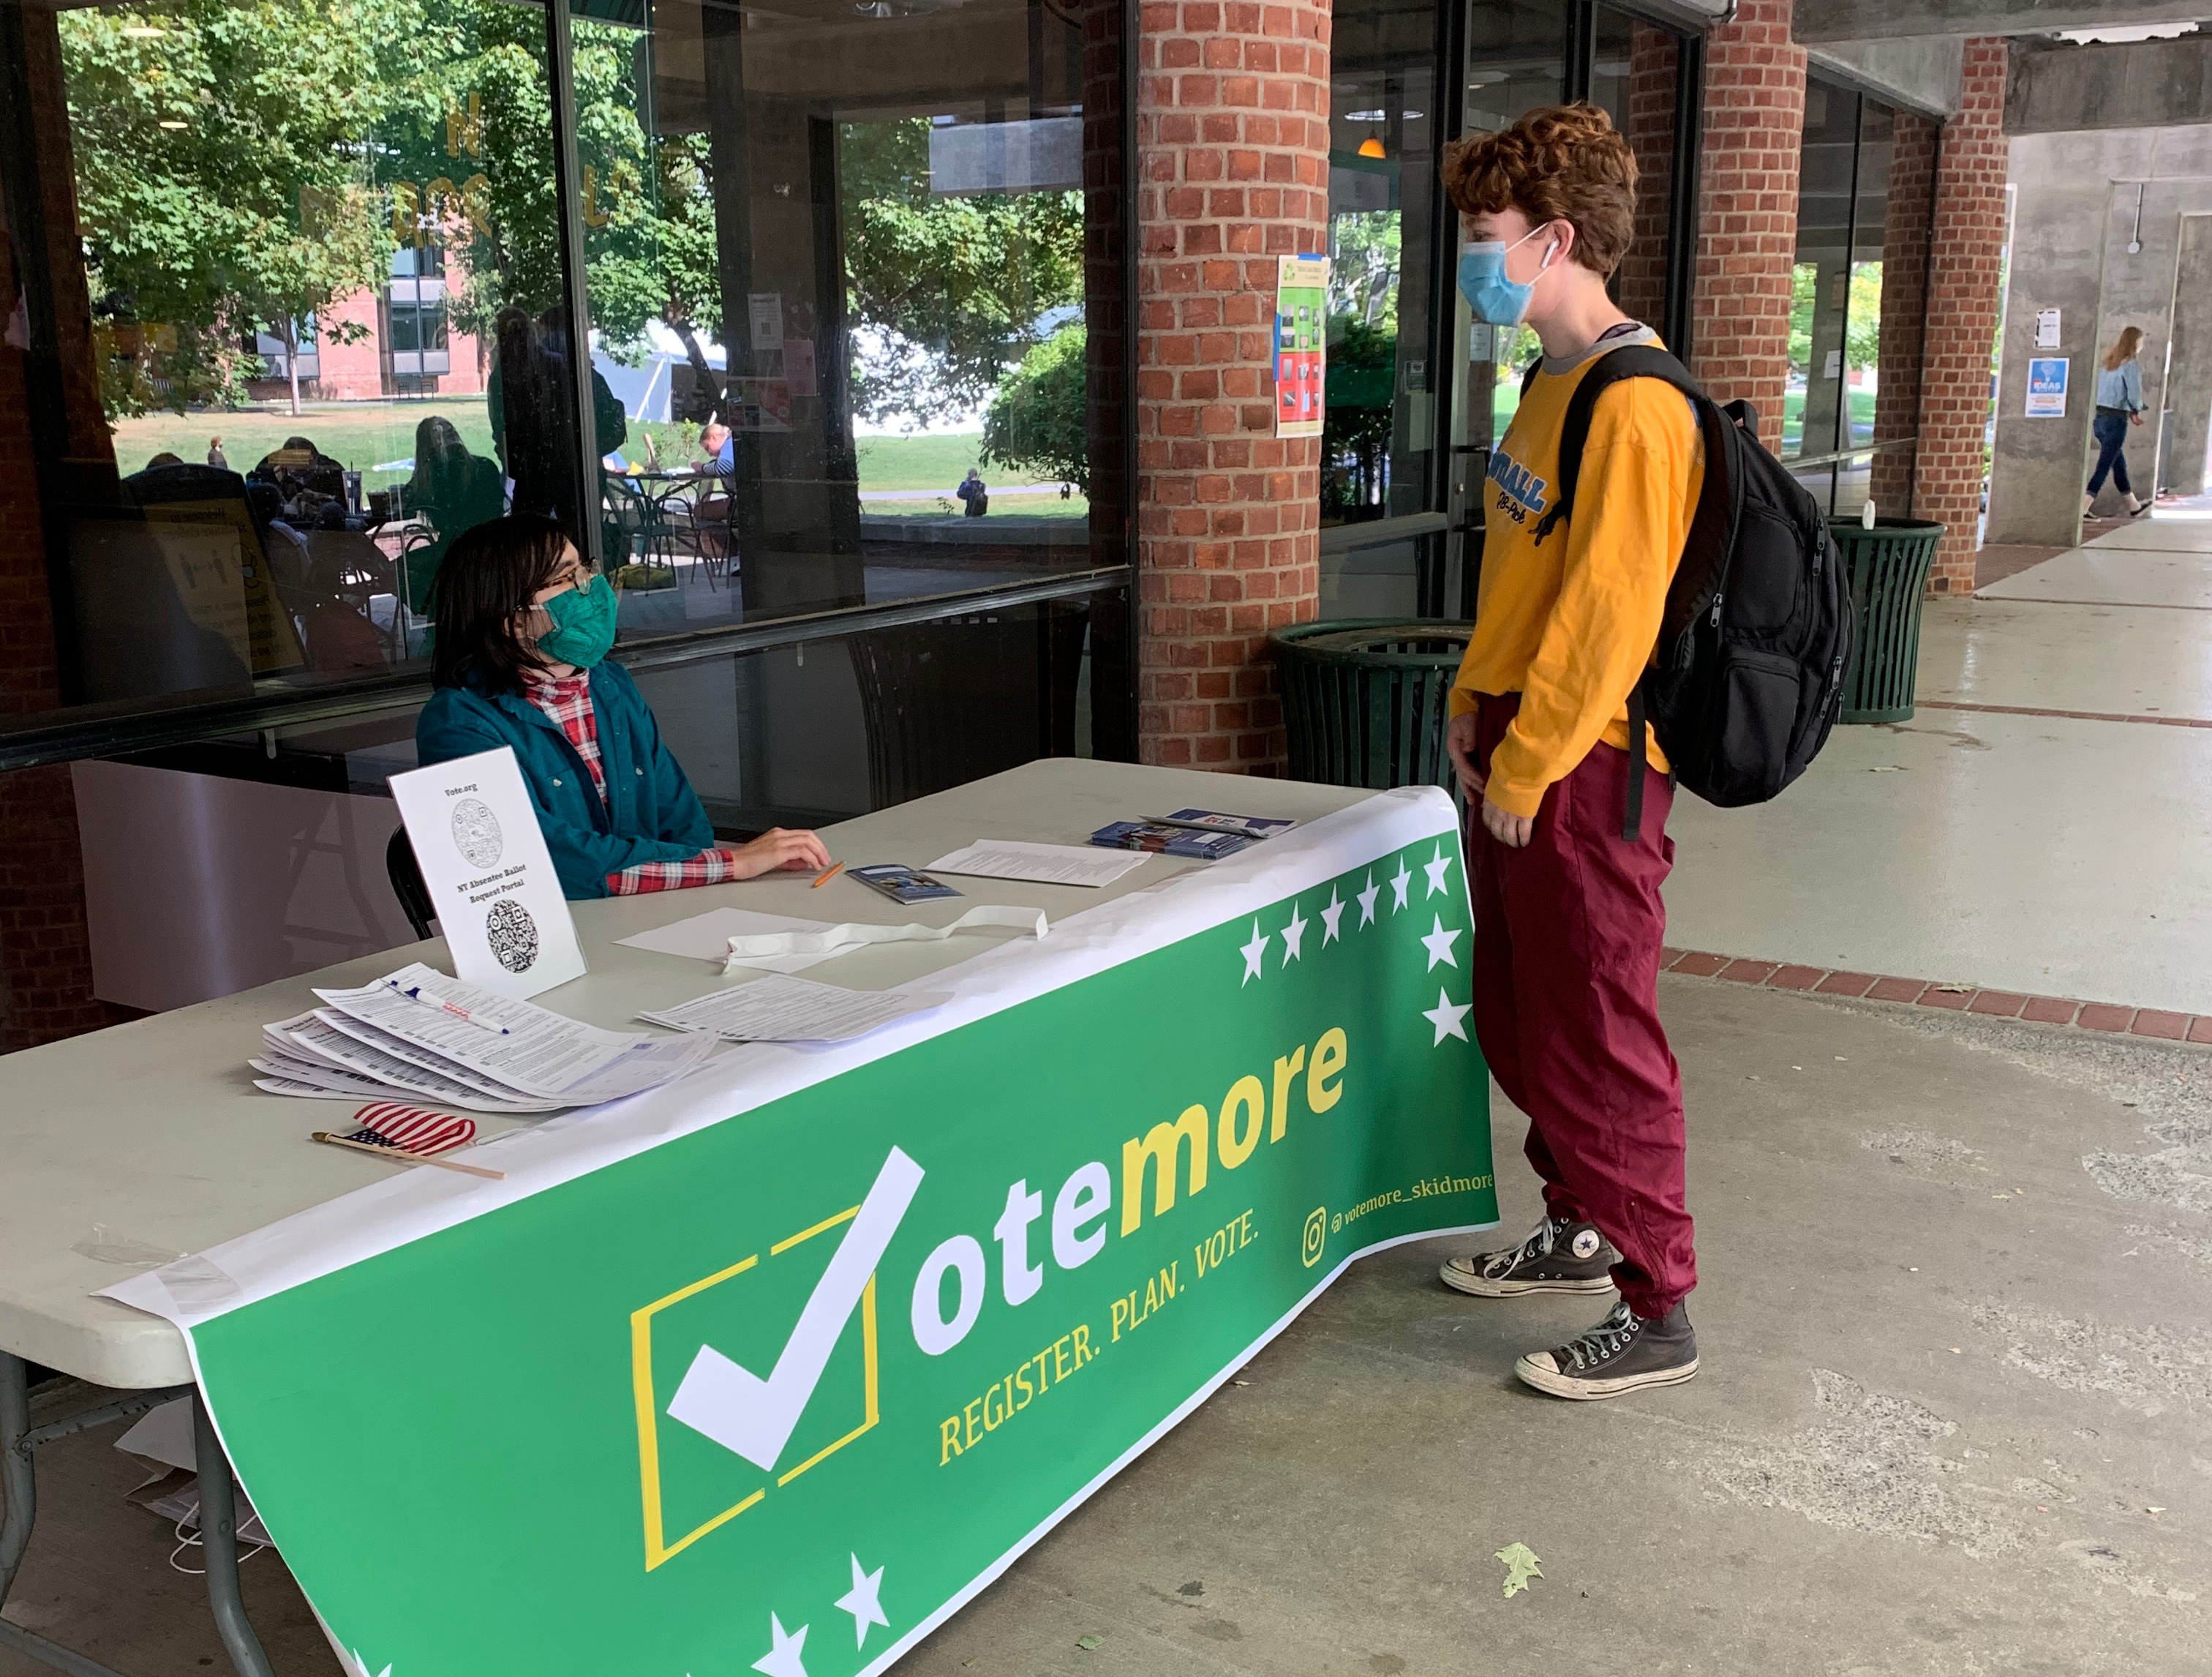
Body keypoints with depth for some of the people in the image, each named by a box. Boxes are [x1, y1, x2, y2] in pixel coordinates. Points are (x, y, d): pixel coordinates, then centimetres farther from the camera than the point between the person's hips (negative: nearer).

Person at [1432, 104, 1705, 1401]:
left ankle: (1659, 1315, 11)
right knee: (1519, 1022, 19)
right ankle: (1579, 1233, 36)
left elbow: (1609, 612, -22)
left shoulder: (1635, 407, -19)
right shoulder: (1553, 383, 13)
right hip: (1517, 753, 10)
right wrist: (1476, 700, 14)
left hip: (1585, 769, -10)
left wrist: (1528, 766, -18)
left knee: (1599, 1043, -2)